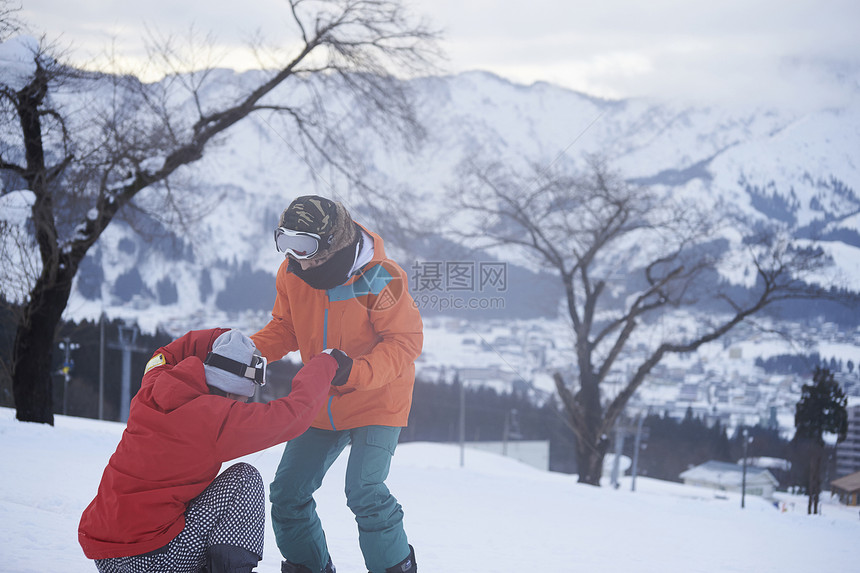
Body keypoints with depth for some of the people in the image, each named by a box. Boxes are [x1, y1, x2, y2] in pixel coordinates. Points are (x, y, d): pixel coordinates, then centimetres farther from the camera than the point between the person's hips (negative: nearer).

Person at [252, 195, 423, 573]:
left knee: (364, 492, -22)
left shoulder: (380, 279, -24)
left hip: (377, 402, -6)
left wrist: (355, 370, -37)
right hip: (321, 405, 6)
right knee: (287, 492, 4)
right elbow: (285, 328, 7)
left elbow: (405, 343, -21)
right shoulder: (292, 273, -8)